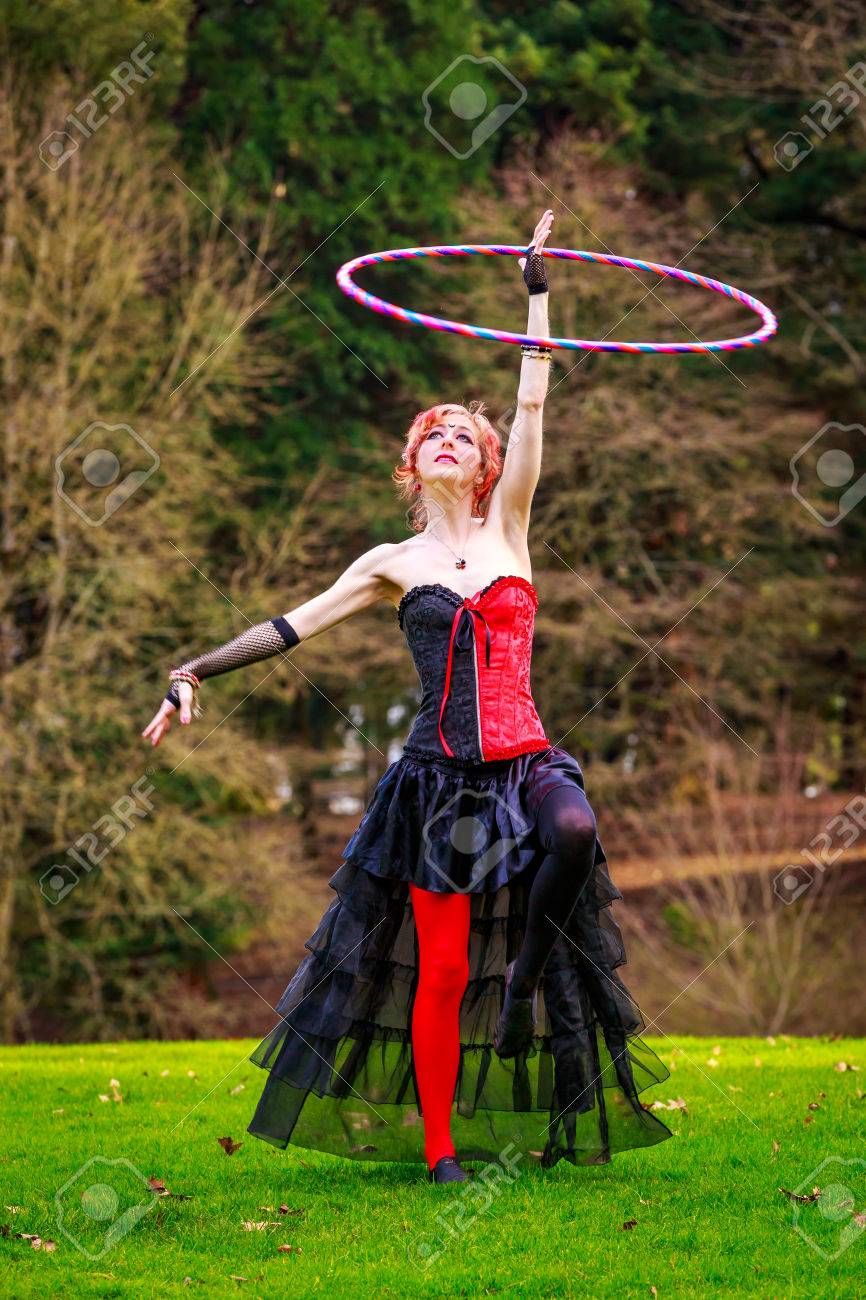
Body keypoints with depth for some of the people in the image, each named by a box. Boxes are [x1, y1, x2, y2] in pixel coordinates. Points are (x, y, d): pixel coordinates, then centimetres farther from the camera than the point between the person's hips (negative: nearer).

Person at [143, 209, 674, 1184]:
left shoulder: (506, 530, 9)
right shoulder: (393, 566, 8)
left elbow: (532, 409, 4)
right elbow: (293, 626, 8)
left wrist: (537, 293, 1)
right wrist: (199, 671, 1)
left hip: (522, 758, 1)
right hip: (441, 772, 0)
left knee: (572, 830, -35)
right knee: (441, 966, -4)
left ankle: (535, 967, -10)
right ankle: (439, 1144, 5)